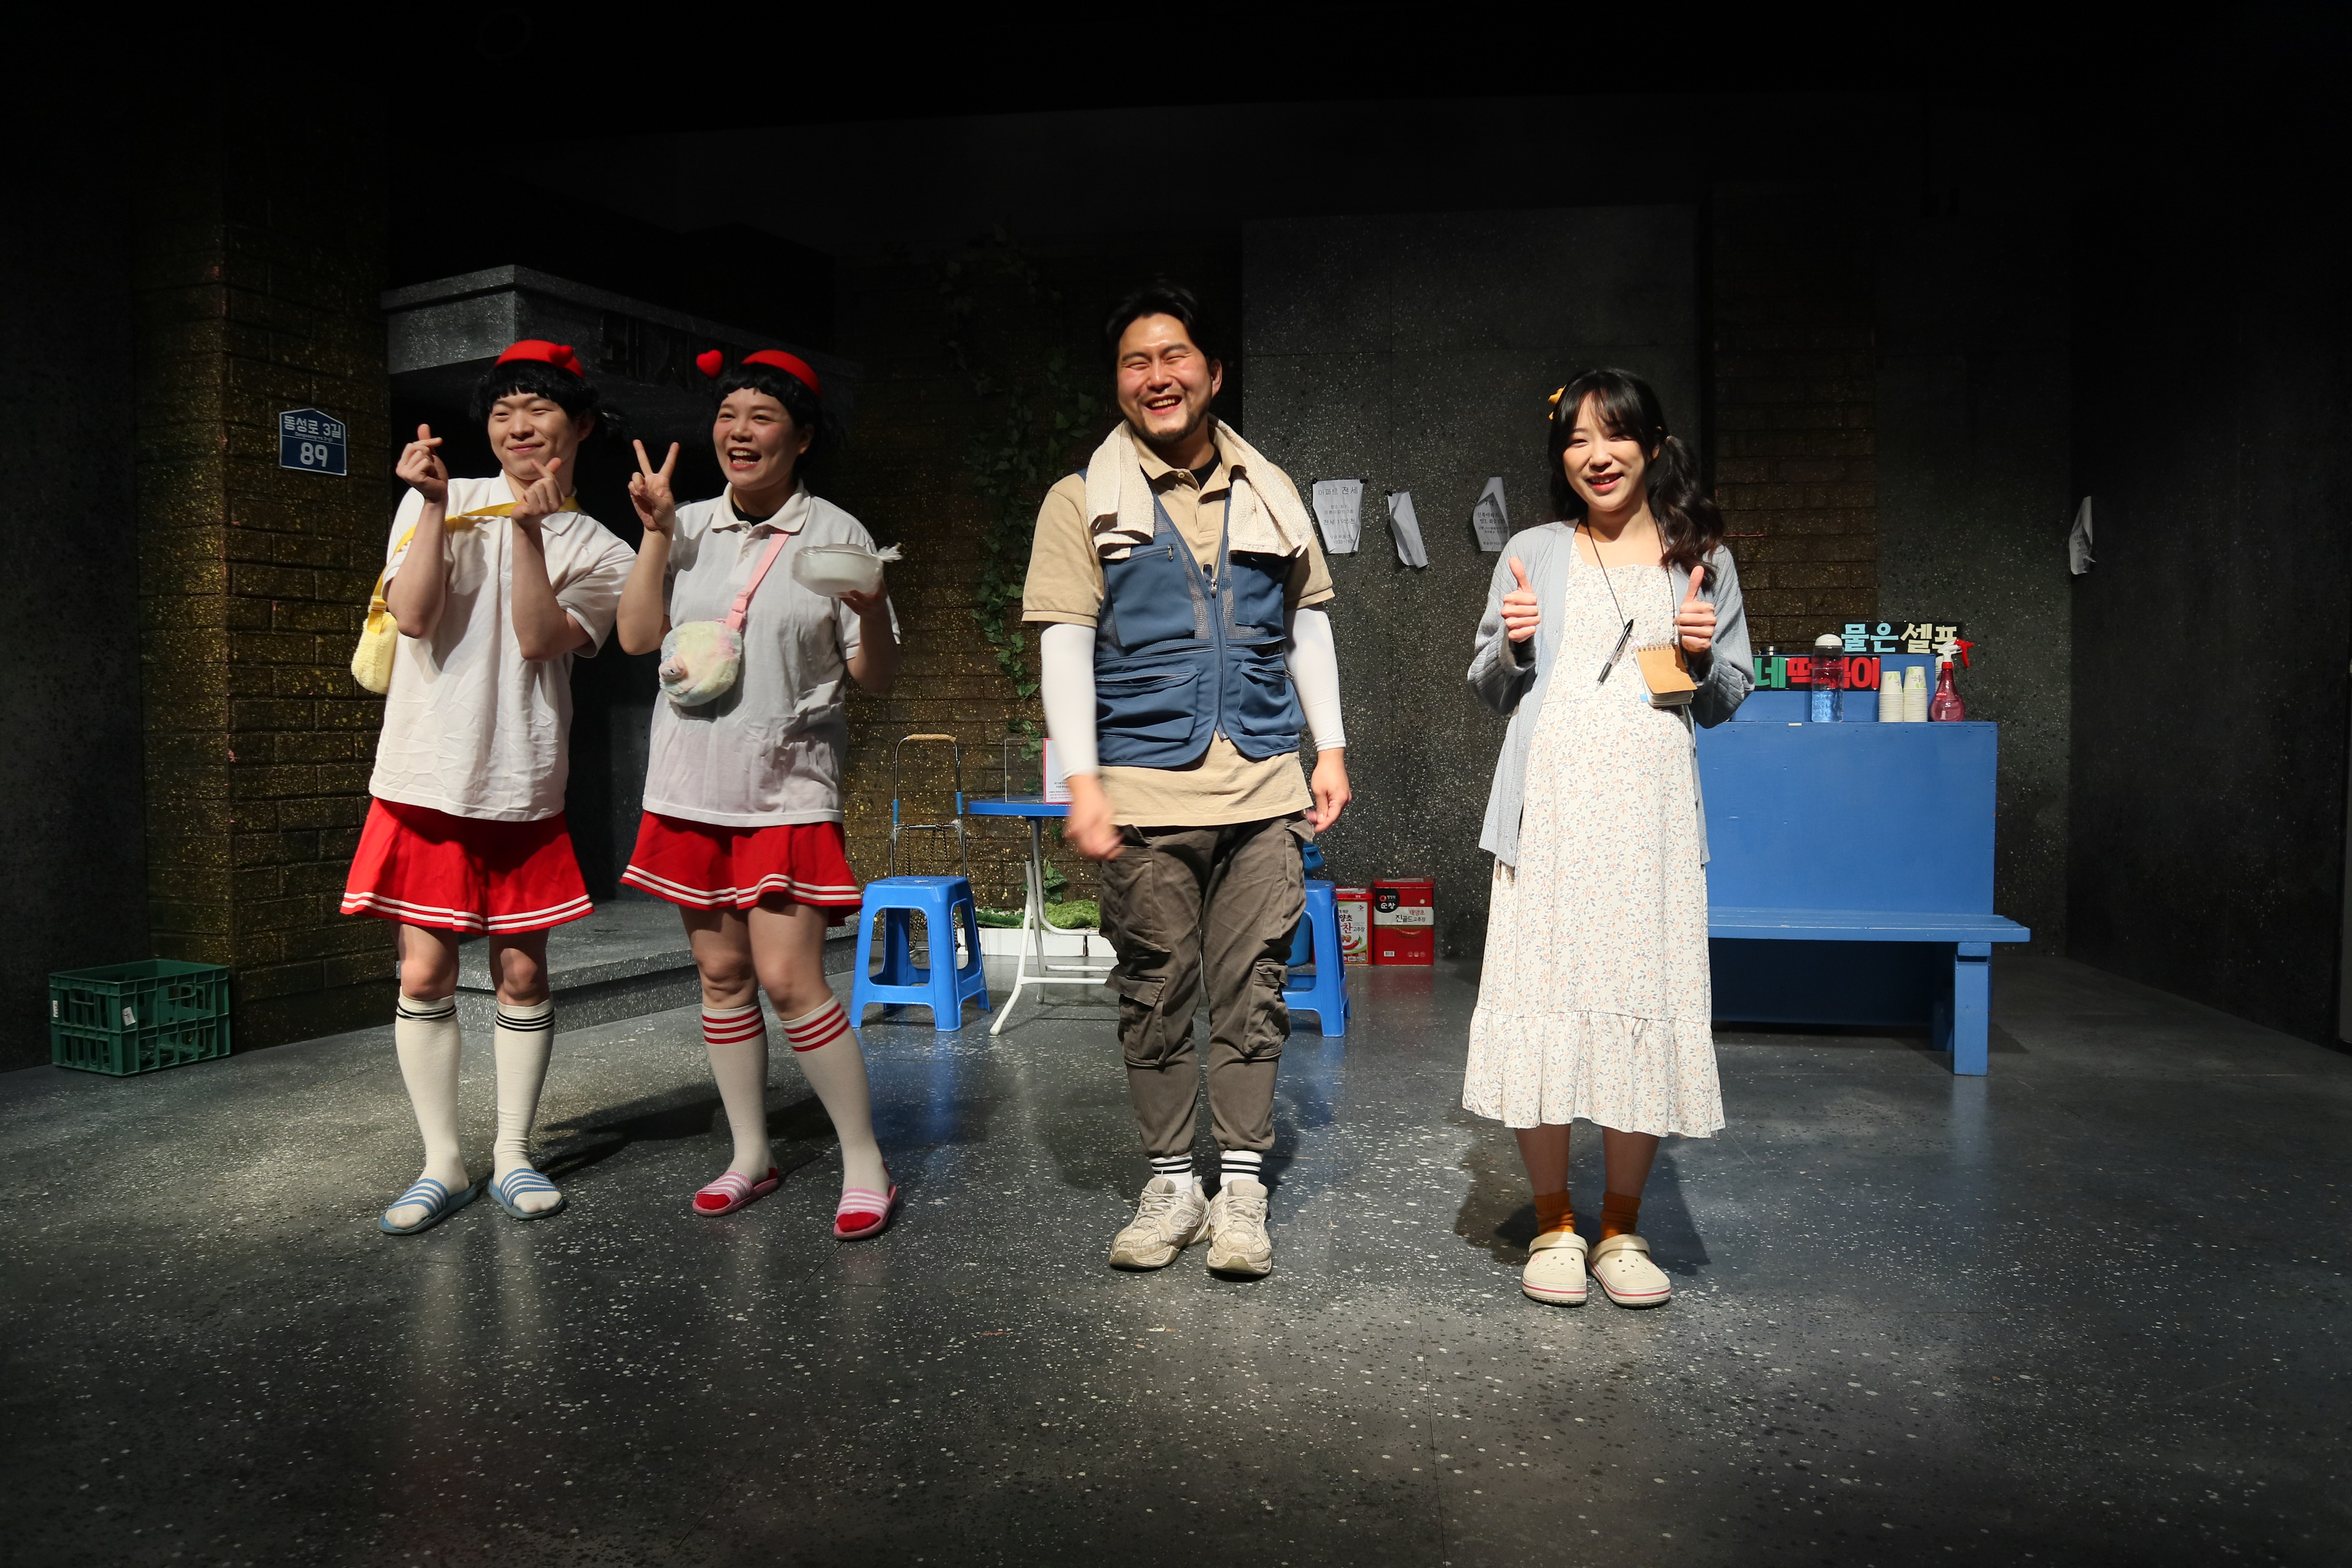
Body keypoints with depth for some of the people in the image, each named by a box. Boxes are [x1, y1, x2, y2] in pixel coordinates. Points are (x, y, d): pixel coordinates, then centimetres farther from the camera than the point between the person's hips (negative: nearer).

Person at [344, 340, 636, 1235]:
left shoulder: (597, 552, 5)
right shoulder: (438, 502, 6)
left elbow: (539, 640, -12)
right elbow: (413, 615, -7)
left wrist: (530, 529, -18)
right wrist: (435, 505, -12)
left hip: (523, 788, 0)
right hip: (426, 779, 0)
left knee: (522, 972, 5)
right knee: (424, 975, 1)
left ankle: (514, 1156, 20)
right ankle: (443, 1165, 15)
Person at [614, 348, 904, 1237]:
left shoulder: (837, 536, -2)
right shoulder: (690, 527, 9)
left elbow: (877, 679, -3)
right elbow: (637, 636, 3)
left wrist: (873, 609, -22)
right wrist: (656, 532, -3)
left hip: (789, 788, -4)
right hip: (692, 784, 5)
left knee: (788, 976, -12)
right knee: (721, 973, 9)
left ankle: (865, 1165, 0)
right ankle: (751, 1156, 23)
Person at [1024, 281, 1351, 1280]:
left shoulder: (1268, 493, 13)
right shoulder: (1083, 501, 4)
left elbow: (1307, 622, 17)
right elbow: (1065, 642, -1)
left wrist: (1331, 748, 11)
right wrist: (1082, 778, -9)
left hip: (1263, 785, 2)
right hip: (1144, 788, -2)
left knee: (1251, 990, 3)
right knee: (1155, 995, 5)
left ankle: (1242, 1185, 14)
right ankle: (1171, 1183, 19)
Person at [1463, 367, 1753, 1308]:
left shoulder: (1702, 561, 12)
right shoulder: (1532, 556, 11)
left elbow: (1727, 702, 15)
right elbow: (1488, 692, 14)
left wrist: (1704, 656, -5)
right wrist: (1511, 646, -6)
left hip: (1649, 814, 0)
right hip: (1549, 812, 0)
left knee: (1645, 1007, 0)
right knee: (1542, 1008, -1)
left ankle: (1621, 1230, 18)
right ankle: (1553, 1225, 16)